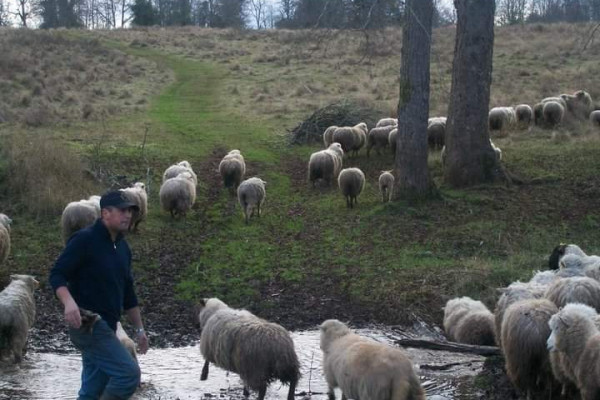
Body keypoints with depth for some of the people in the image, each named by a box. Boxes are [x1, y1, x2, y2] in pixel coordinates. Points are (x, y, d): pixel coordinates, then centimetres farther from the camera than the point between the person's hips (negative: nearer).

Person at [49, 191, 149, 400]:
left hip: (106, 327, 9)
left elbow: (127, 292, 22)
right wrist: (69, 302, -32)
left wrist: (139, 328, 22)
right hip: (88, 324, -9)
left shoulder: (122, 248, 15)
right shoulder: (85, 239, -10)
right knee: (129, 372, -17)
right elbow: (57, 274, -14)